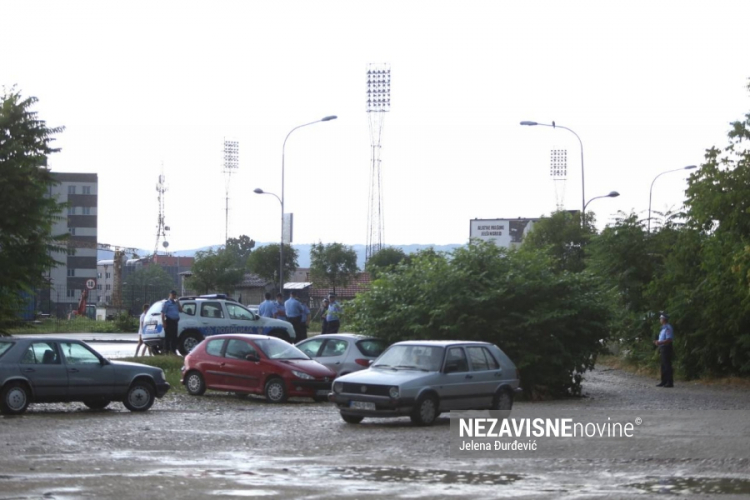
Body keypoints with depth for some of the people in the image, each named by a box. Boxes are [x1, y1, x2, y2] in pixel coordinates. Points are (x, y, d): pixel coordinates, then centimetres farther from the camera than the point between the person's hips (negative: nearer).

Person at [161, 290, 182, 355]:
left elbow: (180, 310, 17)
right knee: (168, 336, -6)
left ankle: (173, 350, 15)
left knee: (174, 336, 9)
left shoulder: (176, 303, 18)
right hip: (169, 321, -7)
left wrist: (178, 303, 4)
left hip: (175, 321, 7)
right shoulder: (166, 303, -3)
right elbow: (163, 313, -9)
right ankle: (166, 350, -5)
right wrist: (163, 322, -17)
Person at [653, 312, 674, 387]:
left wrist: (660, 342, -25)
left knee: (667, 366, -8)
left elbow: (669, 340, -23)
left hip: (666, 348, -11)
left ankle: (670, 382, -7)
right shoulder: (664, 328, 17)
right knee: (663, 366, 14)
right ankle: (664, 382, 20)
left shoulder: (668, 328, -15)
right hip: (663, 349, 11)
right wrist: (658, 342, 14)